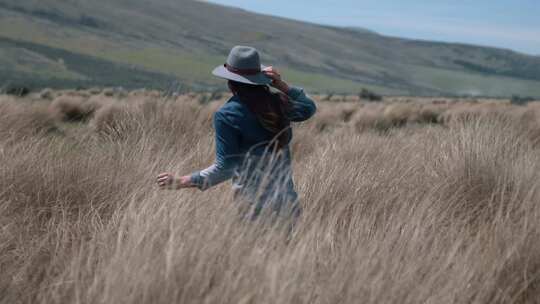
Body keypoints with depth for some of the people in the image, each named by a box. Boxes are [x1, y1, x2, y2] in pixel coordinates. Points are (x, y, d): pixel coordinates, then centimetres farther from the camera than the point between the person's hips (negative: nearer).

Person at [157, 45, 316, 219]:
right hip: (287, 200, 5)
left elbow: (225, 168, -13)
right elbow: (309, 108, 23)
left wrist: (181, 182, -7)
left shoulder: (227, 115, -11)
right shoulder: (278, 104, 3)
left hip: (254, 202, -5)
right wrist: (281, 85, 15)